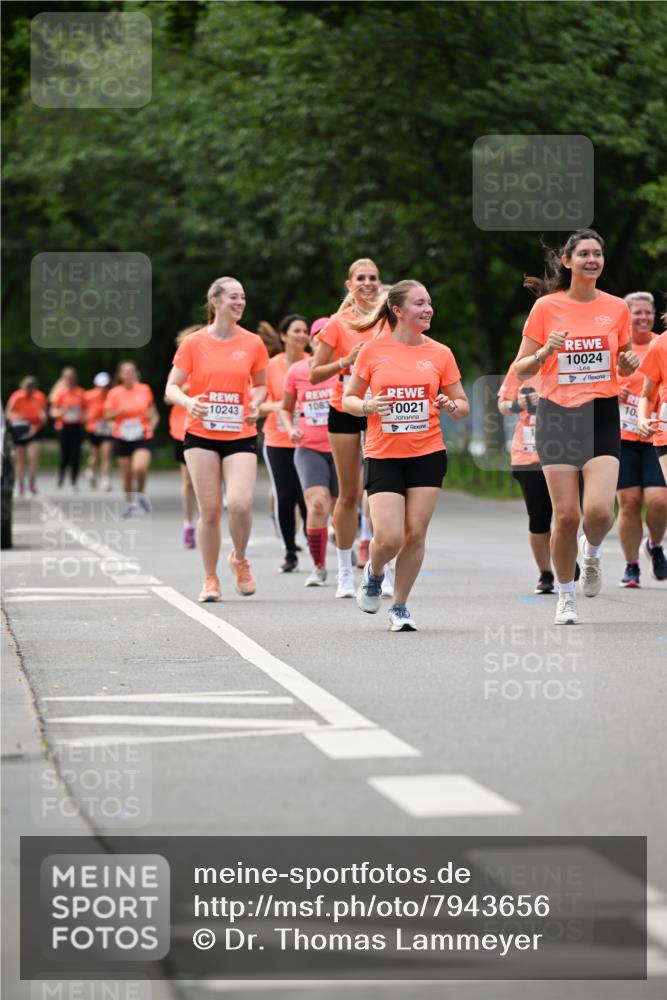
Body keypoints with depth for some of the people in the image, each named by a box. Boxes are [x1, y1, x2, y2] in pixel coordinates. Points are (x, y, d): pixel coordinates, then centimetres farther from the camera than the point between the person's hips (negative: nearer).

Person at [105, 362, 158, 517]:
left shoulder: (144, 389, 2)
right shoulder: (114, 393, -1)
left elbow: (152, 410, 15)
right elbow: (107, 415, 0)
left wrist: (152, 425, -1)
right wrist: (119, 412, -19)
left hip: (142, 437, -1)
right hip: (122, 438, 1)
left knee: (139, 468, -22)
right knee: (127, 474, 5)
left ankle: (141, 493, 7)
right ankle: (129, 503, 27)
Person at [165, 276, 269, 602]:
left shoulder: (253, 344, 3)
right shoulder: (194, 343, -2)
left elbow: (260, 384, 17)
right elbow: (171, 388, 0)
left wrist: (255, 404, -5)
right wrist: (188, 402, -22)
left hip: (241, 436, 1)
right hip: (201, 435, 0)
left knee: (240, 504, -17)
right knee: (210, 510, -2)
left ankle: (240, 560, 12)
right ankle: (210, 579, 14)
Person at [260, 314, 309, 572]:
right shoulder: (271, 366, 2)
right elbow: (259, 403, 4)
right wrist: (273, 406, -15)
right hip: (278, 442, 1)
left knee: (307, 498, -7)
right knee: (284, 498, -1)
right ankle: (290, 553, 11)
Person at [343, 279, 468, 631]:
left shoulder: (440, 354, 3)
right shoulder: (373, 351, -1)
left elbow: (463, 406, 10)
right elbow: (348, 399, 7)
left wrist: (451, 405, -12)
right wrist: (367, 406, -14)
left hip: (428, 455, 2)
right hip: (383, 456, -2)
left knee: (415, 534, -2)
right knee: (389, 538, -11)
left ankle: (399, 606, 15)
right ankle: (373, 573, 24)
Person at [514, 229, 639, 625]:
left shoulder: (617, 308, 5)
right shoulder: (546, 307, -1)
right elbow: (521, 370, 3)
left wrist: (630, 362, -4)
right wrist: (545, 352, -17)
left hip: (602, 414, 1)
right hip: (558, 414, -1)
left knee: (600, 510, -16)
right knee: (566, 515, -5)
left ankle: (592, 551, 20)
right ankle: (566, 596, 16)